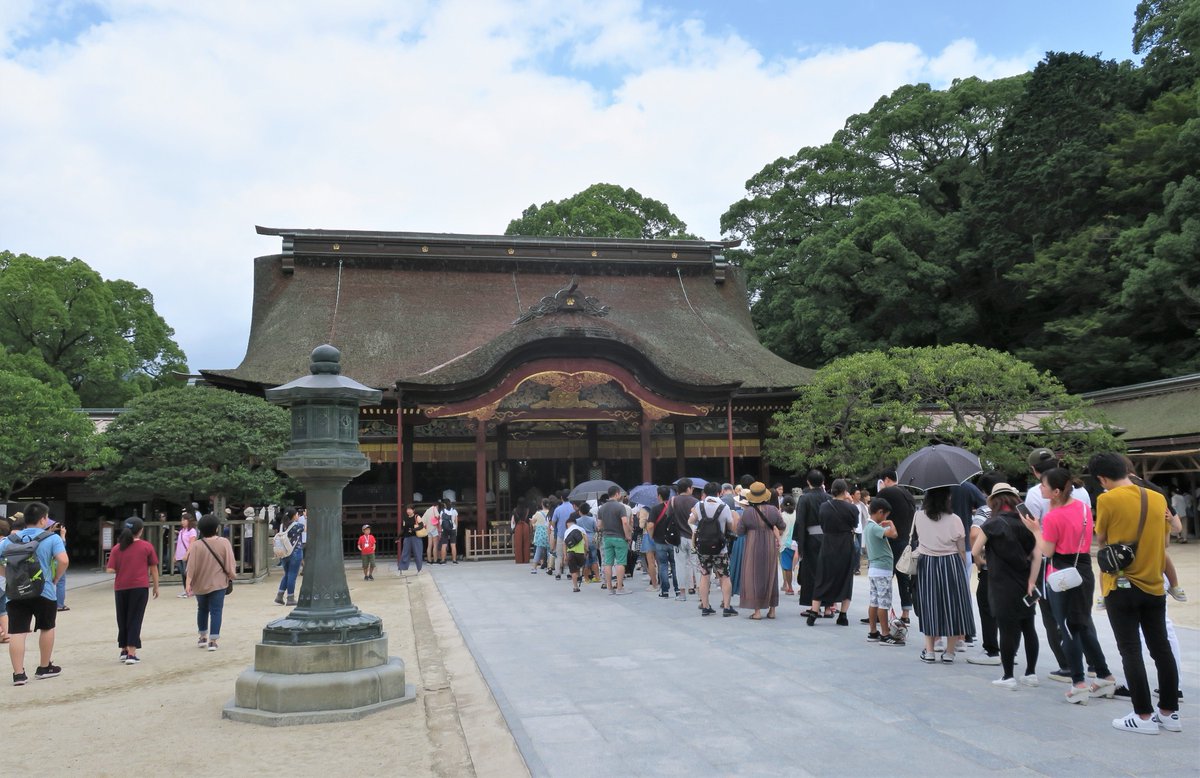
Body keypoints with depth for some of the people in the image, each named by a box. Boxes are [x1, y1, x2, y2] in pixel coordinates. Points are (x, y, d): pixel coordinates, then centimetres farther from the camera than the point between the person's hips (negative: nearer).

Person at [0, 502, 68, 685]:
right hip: (43, 592, -2)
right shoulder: (52, 538, -5)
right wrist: (55, 579, -3)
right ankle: (44, 668, 26)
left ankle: (18, 674, -2)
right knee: (47, 628, 16)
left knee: (16, 633, 2)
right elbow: (63, 561, -19)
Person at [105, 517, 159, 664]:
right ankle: (131, 654, -8)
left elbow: (110, 569, -3)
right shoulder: (146, 547, -2)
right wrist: (156, 586, 10)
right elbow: (153, 568, 0)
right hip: (140, 587, -2)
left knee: (122, 619, 17)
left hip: (121, 588, 2)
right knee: (135, 619, -1)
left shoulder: (117, 548, 2)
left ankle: (124, 650, 26)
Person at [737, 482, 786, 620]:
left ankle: (757, 611, 1)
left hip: (753, 547, -2)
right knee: (770, 576, 14)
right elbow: (782, 527, 7)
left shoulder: (747, 512, -11)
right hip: (770, 547, 2)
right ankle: (772, 610, 17)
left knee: (754, 576, 5)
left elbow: (740, 532, -5)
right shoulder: (773, 510, -6)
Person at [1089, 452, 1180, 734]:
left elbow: (1101, 539, -1)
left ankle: (1144, 716, 3)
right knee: (1162, 649, 13)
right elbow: (1164, 542, 11)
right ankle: (1169, 713, 20)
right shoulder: (1158, 499, 4)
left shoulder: (1107, 500, -12)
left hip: (1122, 587, -5)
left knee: (1131, 651, 1)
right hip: (1154, 586, 5)